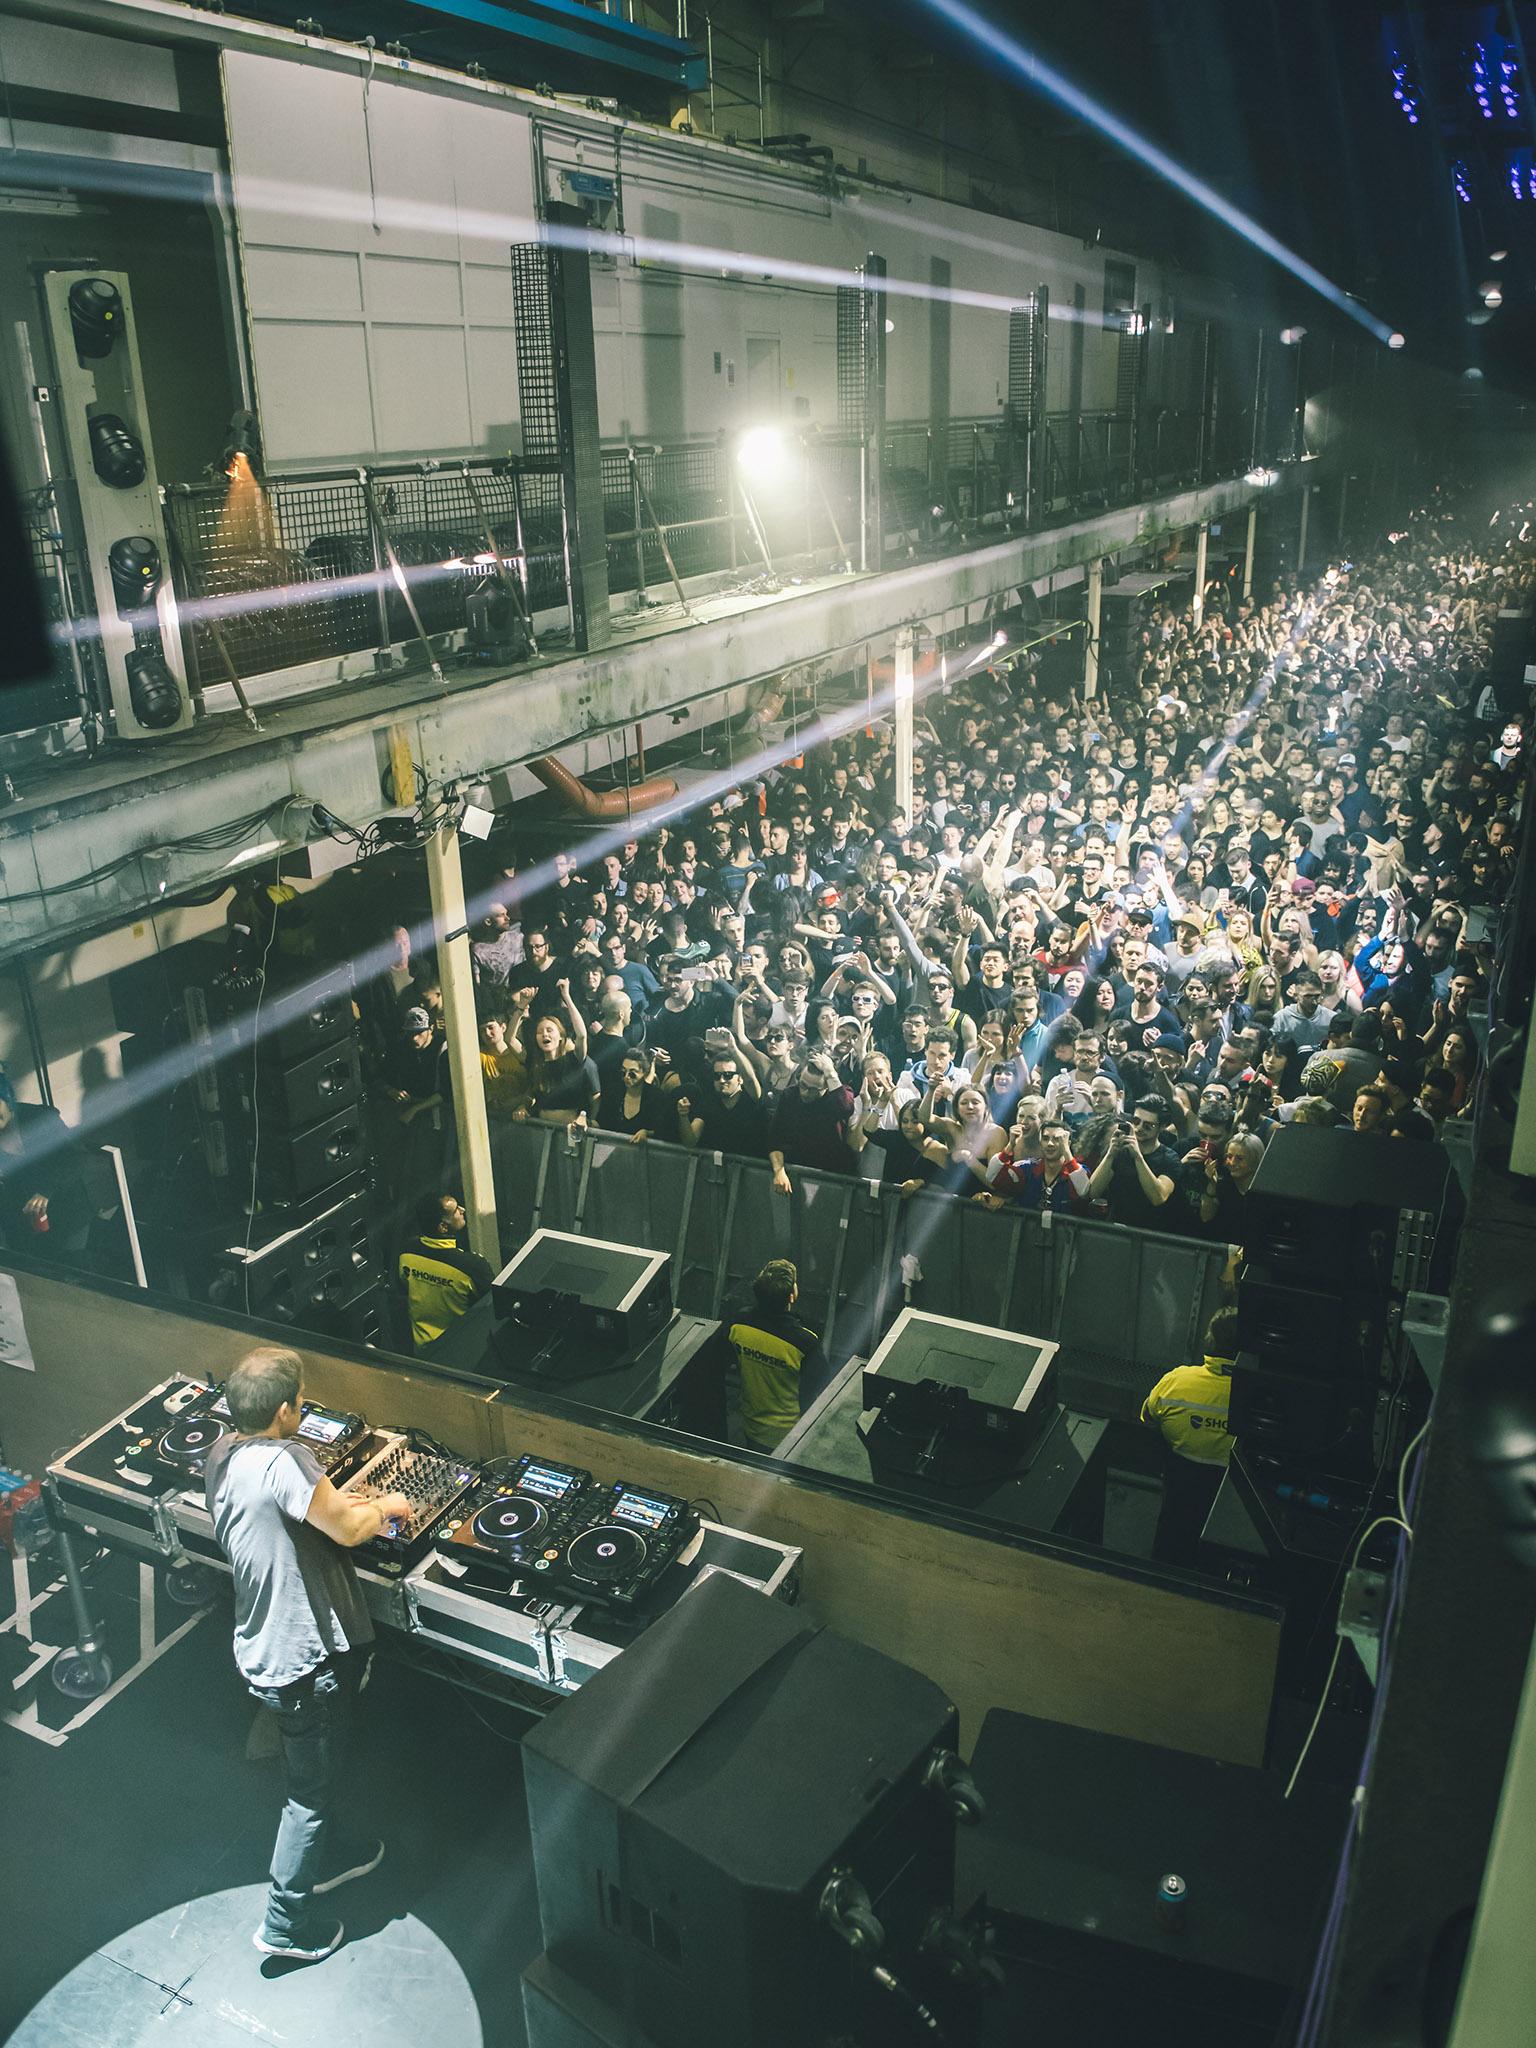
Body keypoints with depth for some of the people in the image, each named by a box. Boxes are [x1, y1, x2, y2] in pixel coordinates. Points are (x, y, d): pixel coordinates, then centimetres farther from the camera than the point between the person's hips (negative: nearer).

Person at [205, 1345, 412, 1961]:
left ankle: (329, 1854, 52)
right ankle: (286, 1922, 28)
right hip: (305, 1661, -8)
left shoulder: (221, 1456, -3)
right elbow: (347, 1529, -25)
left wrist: (348, 1505, 5)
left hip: (262, 1649, 9)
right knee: (312, 1787, 13)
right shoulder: (284, 1461, -32)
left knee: (317, 1770, 30)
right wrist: (385, 1507, -6)